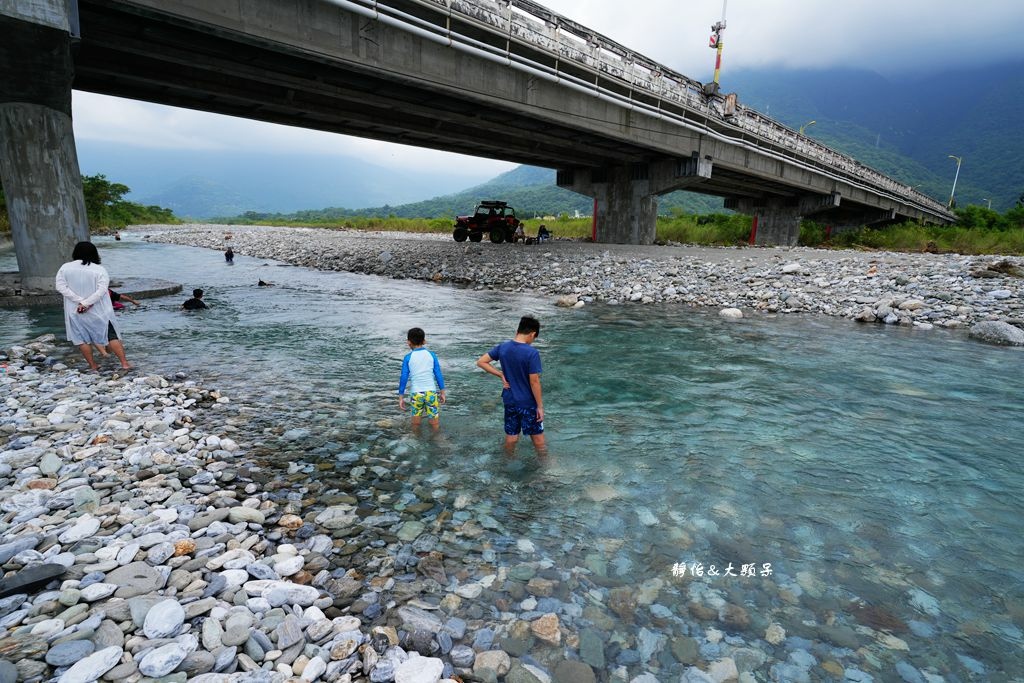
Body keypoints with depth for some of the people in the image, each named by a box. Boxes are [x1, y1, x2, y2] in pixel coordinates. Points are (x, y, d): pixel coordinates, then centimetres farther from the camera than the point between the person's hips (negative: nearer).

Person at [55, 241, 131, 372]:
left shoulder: (65, 268, -2)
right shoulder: (99, 269, -9)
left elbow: (61, 287, -9)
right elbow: (102, 289, -19)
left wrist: (80, 301, -12)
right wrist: (86, 303, -16)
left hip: (75, 311, 2)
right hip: (98, 311, -2)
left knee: (81, 339, 13)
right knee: (112, 336, 4)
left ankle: (93, 366, 16)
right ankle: (124, 363, -1)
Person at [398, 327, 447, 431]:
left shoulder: (408, 358, -1)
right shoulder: (431, 355, 2)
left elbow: (404, 378, -2)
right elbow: (438, 375, 2)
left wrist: (401, 397, 5)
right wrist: (442, 392, 11)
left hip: (416, 393, 0)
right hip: (431, 392, 0)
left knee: (416, 424, 14)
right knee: (434, 423, 9)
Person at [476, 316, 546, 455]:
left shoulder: (502, 347, -5)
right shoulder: (532, 353, -21)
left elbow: (480, 362, 3)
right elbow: (534, 382, -18)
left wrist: (501, 375, 1)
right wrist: (540, 406, -9)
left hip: (509, 401, 5)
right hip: (529, 403, -5)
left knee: (511, 437, 18)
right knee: (537, 437, 12)